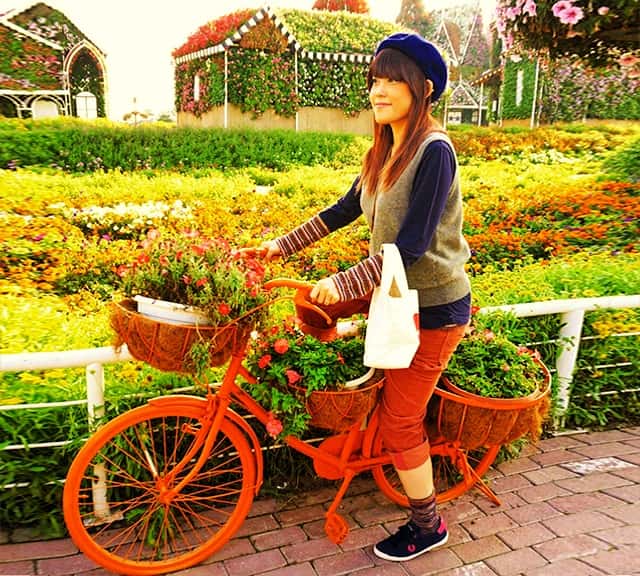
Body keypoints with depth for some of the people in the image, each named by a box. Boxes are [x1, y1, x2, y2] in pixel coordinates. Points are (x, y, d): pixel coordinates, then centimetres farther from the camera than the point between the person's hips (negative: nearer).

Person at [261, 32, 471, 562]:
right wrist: (283, 245, 13)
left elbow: (411, 246, -25)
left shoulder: (434, 150, -20)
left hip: (433, 305, -8)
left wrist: (342, 285, -25)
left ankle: (427, 527, 25)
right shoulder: (386, 150, 6)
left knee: (399, 419, 1)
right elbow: (346, 209, 14)